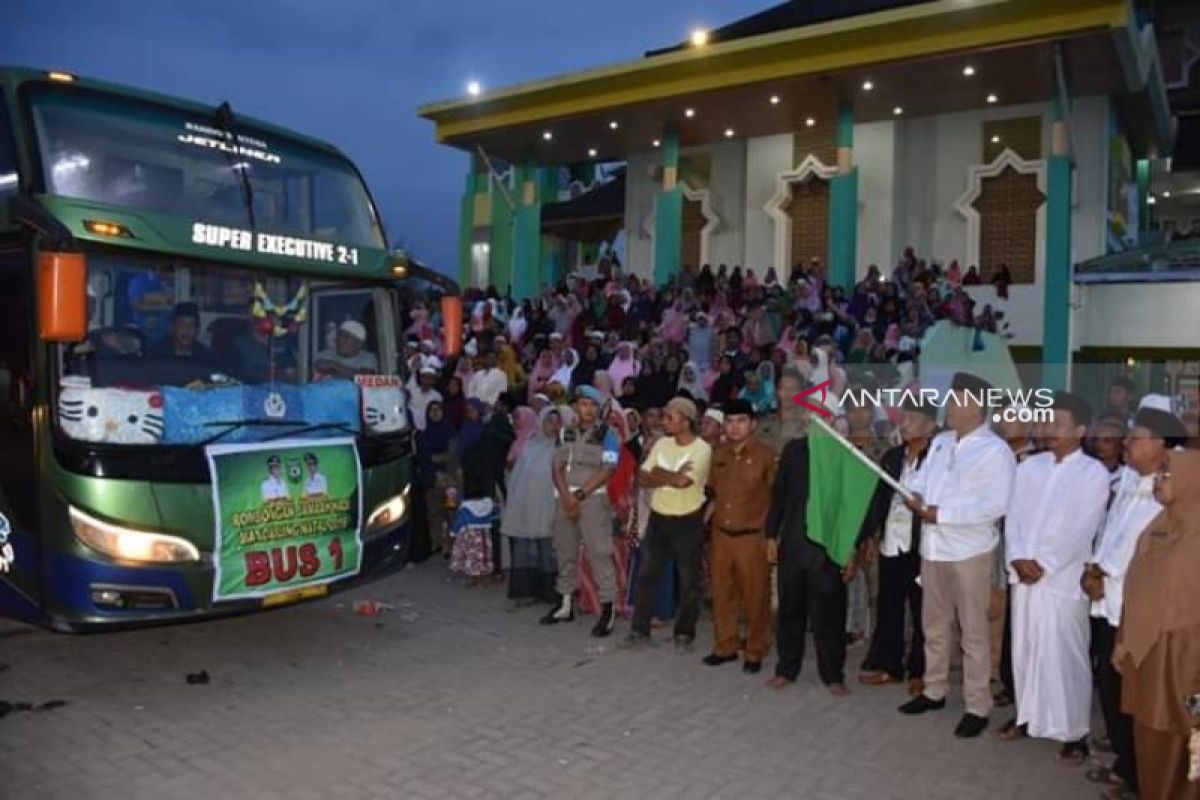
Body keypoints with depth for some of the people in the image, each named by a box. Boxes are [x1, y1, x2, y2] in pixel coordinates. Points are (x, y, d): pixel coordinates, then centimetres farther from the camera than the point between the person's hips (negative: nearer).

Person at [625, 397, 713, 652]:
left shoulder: (702, 448, -13)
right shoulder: (662, 444, 5)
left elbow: (683, 481, -25)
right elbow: (643, 478, -1)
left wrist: (658, 473, -8)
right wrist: (672, 477, -15)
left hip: (687, 522, -5)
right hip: (658, 518, 5)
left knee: (689, 580, 6)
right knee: (647, 575, 9)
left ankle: (684, 634, 19)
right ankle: (640, 629, 20)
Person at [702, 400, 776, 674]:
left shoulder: (766, 455, -8)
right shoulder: (718, 454, 8)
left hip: (752, 538, -5)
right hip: (720, 535, 5)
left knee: (755, 597, 3)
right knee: (722, 594, 12)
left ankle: (755, 652, 17)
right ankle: (725, 646, 26)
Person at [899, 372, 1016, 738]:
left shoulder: (995, 450, -13)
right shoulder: (940, 442, 11)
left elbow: (996, 505, -20)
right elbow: (923, 477, 12)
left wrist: (942, 513, -21)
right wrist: (916, 495, -11)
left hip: (969, 551, -7)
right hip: (933, 547, 7)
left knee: (973, 631, 4)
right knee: (934, 625, 18)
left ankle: (977, 706, 16)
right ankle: (934, 691, 32)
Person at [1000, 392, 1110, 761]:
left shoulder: (1094, 473, -5)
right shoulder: (1029, 466, 9)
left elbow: (1081, 531, -11)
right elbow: (1013, 516, 5)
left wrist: (1043, 565, -14)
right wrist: (1017, 558, -8)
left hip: (1063, 579, -5)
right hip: (1023, 575, 5)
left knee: (1064, 656, 0)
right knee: (1024, 648, 12)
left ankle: (1075, 731, 12)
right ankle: (1027, 715, 27)